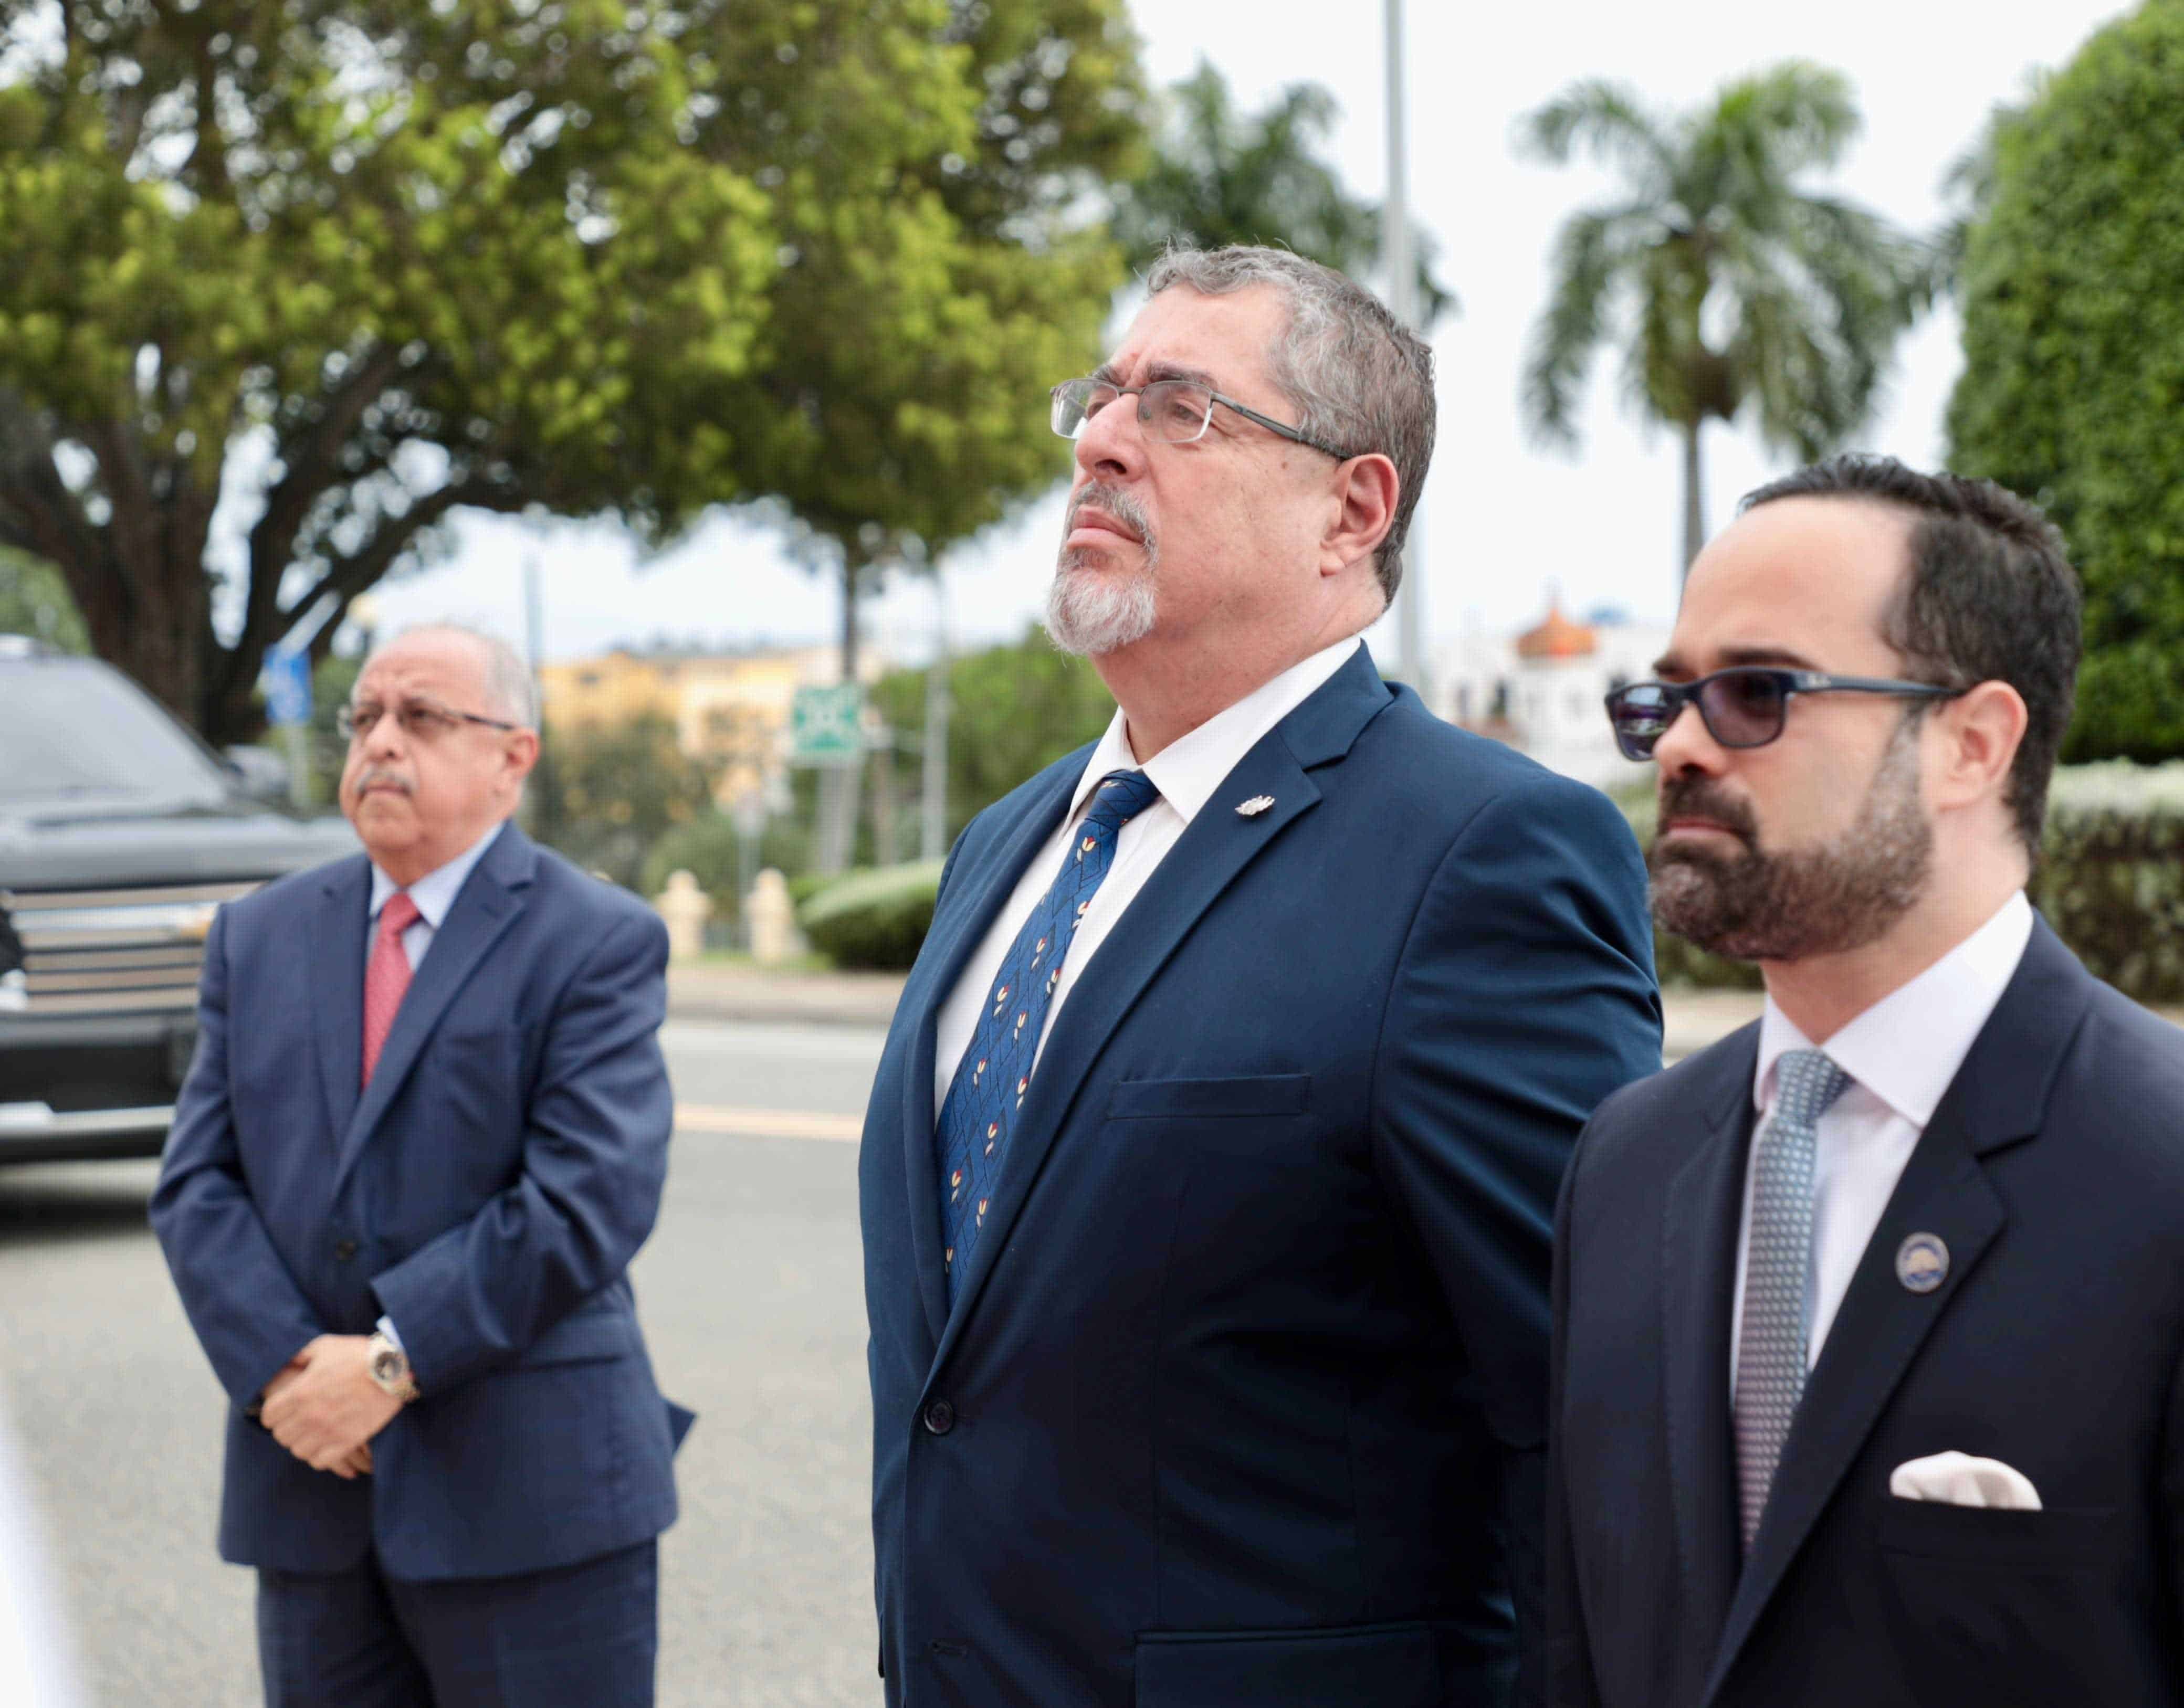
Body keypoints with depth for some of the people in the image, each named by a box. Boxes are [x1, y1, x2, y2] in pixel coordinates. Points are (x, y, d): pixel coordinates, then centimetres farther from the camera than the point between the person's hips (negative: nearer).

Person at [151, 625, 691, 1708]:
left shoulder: (599, 945, -3)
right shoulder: (258, 937, 13)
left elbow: (591, 1199, -14)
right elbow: (198, 1181, 6)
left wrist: (394, 1362, -16)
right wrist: (282, 1367, -10)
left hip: (530, 1493, -4)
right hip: (311, 1488, 5)